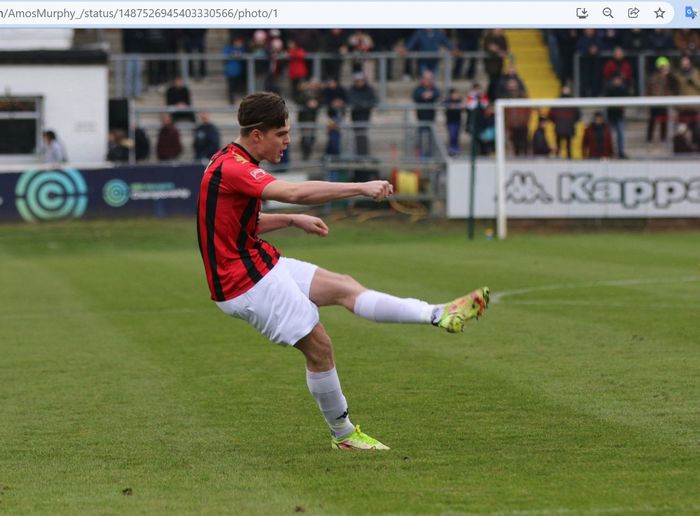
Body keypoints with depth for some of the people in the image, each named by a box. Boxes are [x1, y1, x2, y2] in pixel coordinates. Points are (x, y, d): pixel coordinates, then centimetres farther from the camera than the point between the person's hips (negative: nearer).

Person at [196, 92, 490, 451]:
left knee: (344, 288, 4)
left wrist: (293, 220, 13)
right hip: (246, 282, -10)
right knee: (318, 345, -10)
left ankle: (437, 315, 2)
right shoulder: (233, 168, -22)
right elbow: (295, 193, -37)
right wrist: (361, 188, -37)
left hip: (260, 264, 10)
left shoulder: (233, 164, 12)